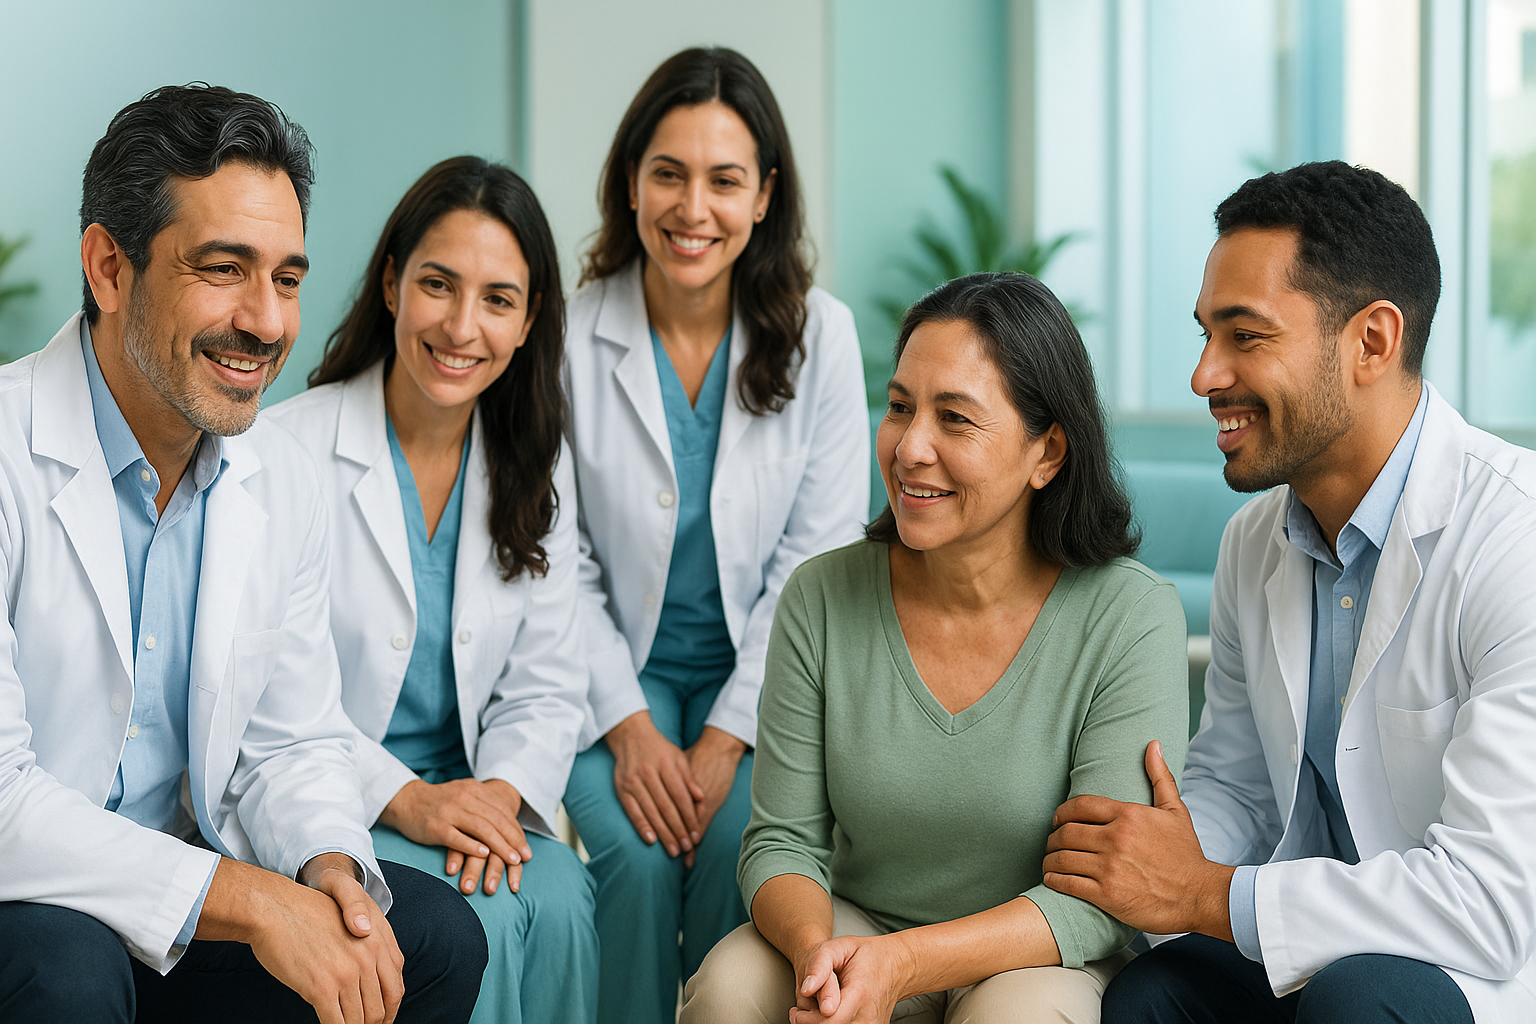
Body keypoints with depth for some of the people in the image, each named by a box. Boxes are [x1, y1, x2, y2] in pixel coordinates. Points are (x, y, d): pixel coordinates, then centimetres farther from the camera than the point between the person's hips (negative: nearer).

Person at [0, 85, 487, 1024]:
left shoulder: (284, 482, 2)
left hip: (183, 908, 6)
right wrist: (247, 900, -28)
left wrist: (331, 868, -15)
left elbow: (295, 744, 9)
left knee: (436, 937, -9)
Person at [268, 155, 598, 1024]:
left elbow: (545, 688, 7)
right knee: (476, 921, -30)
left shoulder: (536, 472, 7)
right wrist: (400, 798, -20)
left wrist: (503, 792, -13)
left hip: (469, 800, 4)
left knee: (559, 899, -27)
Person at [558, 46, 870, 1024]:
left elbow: (819, 560, -6)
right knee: (639, 853, -25)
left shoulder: (820, 336, -6)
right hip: (618, 676, 0)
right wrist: (629, 728, -14)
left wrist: (728, 738, -14)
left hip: (759, 679, 0)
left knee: (741, 846, -25)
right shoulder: (573, 340, -7)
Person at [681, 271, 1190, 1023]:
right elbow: (783, 840, -2)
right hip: (853, 929, 2)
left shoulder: (1131, 616, -15)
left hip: (1041, 960, -1)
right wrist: (816, 950, -26)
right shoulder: (822, 599, -5)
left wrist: (902, 962, -31)